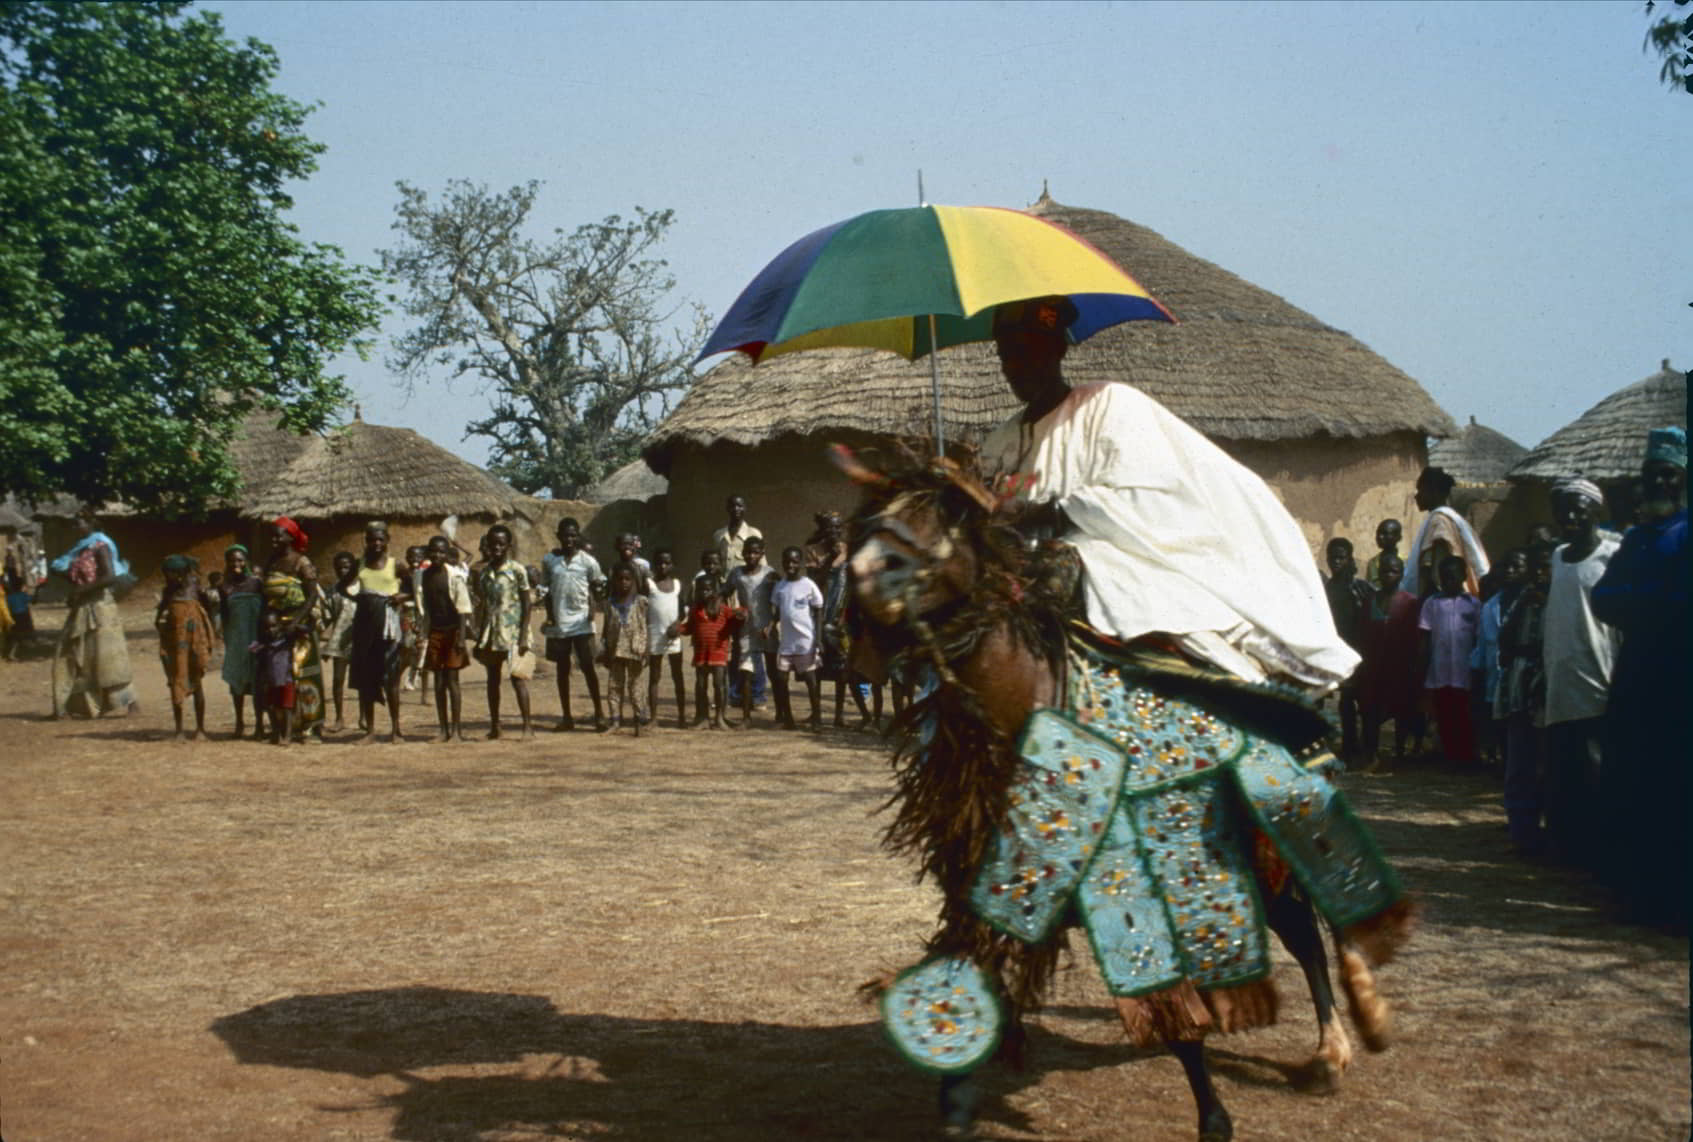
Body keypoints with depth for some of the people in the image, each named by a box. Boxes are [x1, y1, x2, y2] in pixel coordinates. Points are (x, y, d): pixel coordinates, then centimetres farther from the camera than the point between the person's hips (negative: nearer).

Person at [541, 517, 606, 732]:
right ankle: (567, 717, 14)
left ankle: (599, 712, 5)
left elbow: (598, 585, 8)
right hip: (558, 623, 2)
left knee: (587, 667, -5)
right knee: (563, 669, 8)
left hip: (581, 621, -2)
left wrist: (592, 608, -10)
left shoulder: (588, 561, -2)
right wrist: (549, 616, 1)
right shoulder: (549, 560, 4)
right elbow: (547, 590, 11)